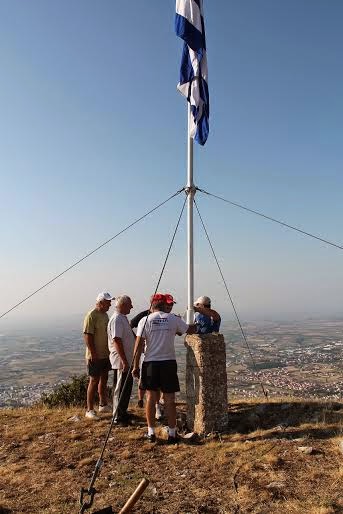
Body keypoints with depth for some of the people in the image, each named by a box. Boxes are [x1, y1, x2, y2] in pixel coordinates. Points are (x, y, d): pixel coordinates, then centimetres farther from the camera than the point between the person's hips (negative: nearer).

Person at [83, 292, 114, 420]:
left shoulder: (105, 315, 11)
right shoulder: (91, 315, -16)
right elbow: (87, 336, -20)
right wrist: (93, 353, -22)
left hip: (105, 354, 8)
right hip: (95, 356, -8)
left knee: (104, 379, 17)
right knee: (94, 381, -2)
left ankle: (103, 405, 30)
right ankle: (89, 410, 8)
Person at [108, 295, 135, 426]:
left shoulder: (123, 318, 12)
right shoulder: (117, 319, -20)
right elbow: (117, 341, -25)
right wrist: (124, 361, -26)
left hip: (127, 360, 10)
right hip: (121, 361, -10)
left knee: (126, 387, 18)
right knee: (121, 389, 0)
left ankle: (122, 413, 31)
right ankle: (118, 418, 11)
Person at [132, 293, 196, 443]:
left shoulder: (145, 320, -3)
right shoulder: (174, 319, -1)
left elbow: (138, 345, -6)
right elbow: (190, 330, 11)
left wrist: (135, 366, 0)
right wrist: (195, 326, 33)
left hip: (150, 363, 0)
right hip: (169, 362, 0)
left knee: (151, 397, 11)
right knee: (169, 399, 8)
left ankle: (151, 433, 19)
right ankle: (172, 434, 16)